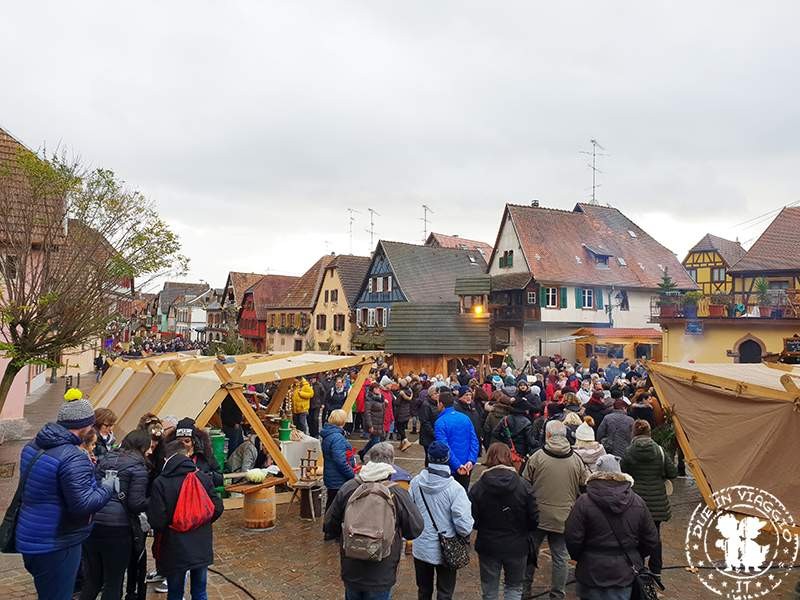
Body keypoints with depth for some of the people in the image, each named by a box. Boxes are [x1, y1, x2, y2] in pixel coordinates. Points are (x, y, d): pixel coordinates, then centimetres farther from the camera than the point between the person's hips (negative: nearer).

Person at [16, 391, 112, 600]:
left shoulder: (33, 446, 3)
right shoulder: (73, 458, -25)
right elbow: (82, 503, -29)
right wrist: (107, 489, -11)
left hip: (30, 540, 9)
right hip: (57, 545, -9)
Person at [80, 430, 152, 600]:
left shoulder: (105, 458, 13)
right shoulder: (138, 467, -4)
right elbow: (136, 504, -10)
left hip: (92, 523, 6)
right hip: (118, 528, -6)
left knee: (92, 580, 17)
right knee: (114, 583, 9)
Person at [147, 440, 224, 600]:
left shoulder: (160, 482, -13)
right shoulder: (203, 478, -5)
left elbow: (156, 521, -16)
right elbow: (217, 509, -2)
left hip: (175, 552, -2)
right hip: (202, 550, 2)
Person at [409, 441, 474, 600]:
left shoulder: (415, 483, -12)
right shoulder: (455, 488, -22)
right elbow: (464, 525, -23)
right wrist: (465, 533, -1)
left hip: (421, 549, 3)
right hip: (446, 551, -3)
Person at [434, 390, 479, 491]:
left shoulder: (440, 422, -14)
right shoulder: (465, 418, 3)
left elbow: (444, 447, -22)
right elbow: (474, 441, -2)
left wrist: (457, 466, -20)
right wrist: (471, 460, -9)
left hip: (451, 468, -5)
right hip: (467, 467, 5)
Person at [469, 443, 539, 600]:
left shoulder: (477, 488, -14)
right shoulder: (523, 486, -13)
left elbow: (472, 522, -11)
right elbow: (534, 519, -9)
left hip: (488, 547, 0)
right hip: (517, 547, 0)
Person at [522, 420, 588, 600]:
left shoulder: (537, 456, -11)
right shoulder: (576, 460, -5)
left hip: (538, 516, -1)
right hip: (564, 517, 1)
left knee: (530, 552, 16)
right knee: (560, 557, 10)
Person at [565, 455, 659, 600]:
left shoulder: (584, 502, -14)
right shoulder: (638, 503, -2)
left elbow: (572, 538, -13)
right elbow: (651, 540, 5)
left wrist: (578, 557, 7)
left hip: (592, 573, -3)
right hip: (626, 574, 3)